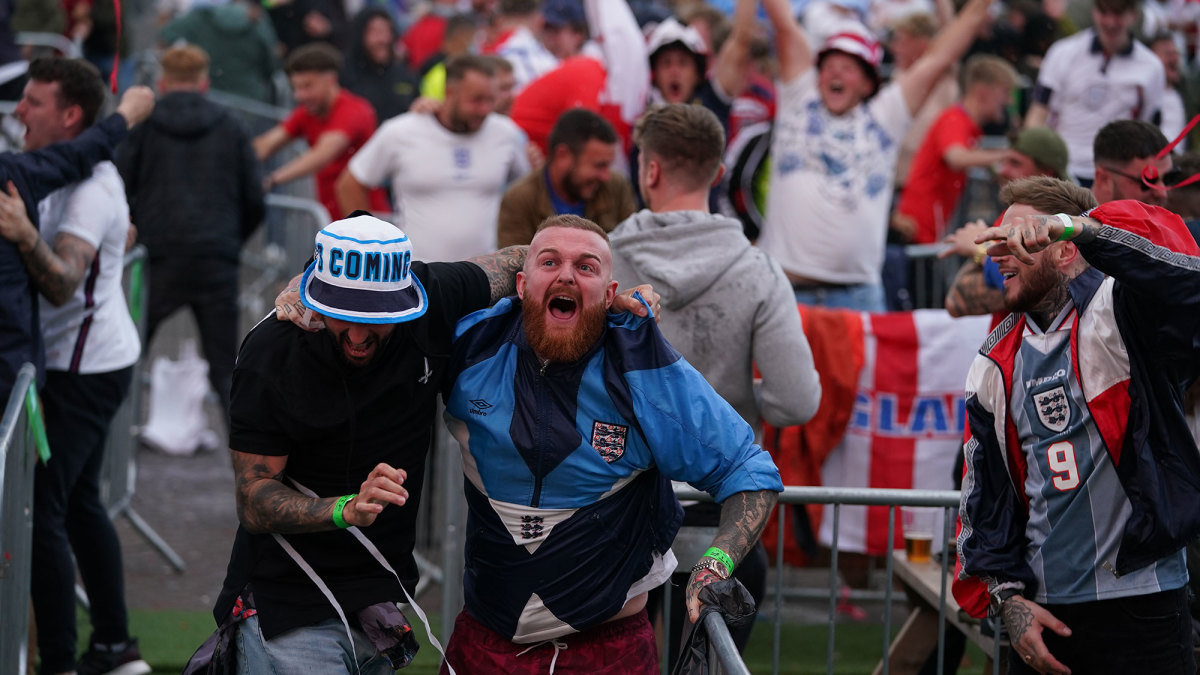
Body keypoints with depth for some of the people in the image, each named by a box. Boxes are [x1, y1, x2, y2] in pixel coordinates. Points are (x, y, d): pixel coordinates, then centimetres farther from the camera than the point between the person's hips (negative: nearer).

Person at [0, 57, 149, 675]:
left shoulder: (89, 190, -21)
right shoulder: (73, 172, 11)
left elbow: (62, 284, -35)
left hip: (83, 369, -11)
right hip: (95, 361, 11)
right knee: (79, 502, 18)